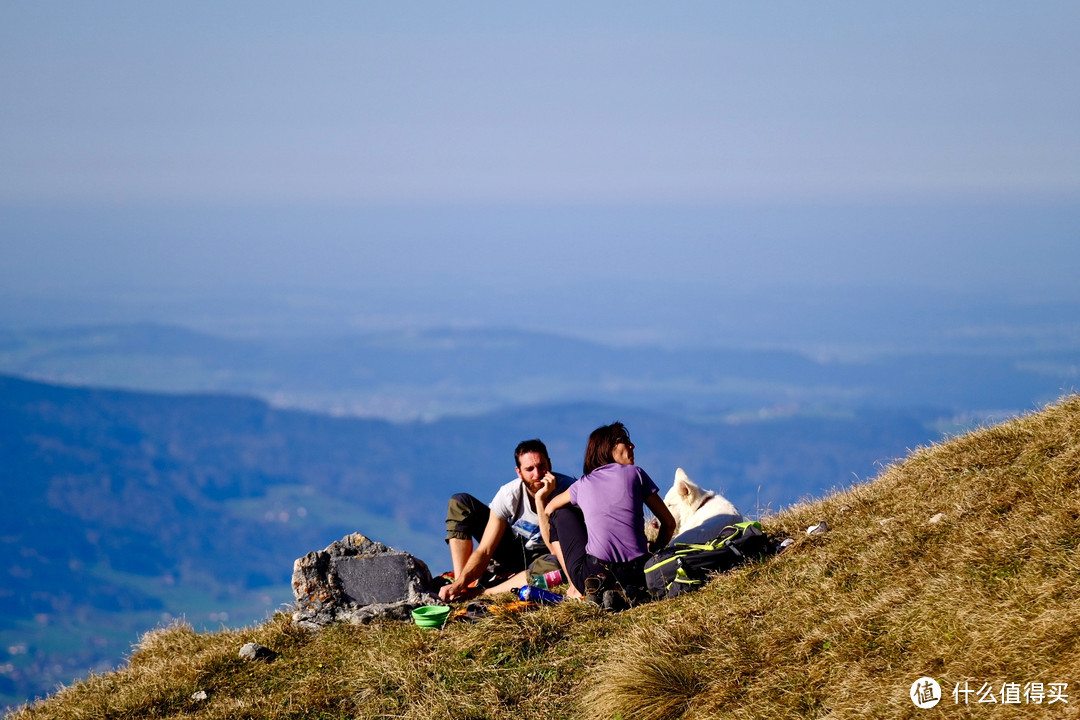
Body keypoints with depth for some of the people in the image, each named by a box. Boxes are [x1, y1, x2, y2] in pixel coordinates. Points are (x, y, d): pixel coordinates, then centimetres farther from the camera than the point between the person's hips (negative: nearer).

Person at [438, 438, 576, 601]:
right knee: (460, 503, -13)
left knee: (555, 565, -42)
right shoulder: (509, 494, -22)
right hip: (514, 548, 3)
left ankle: (478, 592, -33)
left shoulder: (567, 488, -27)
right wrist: (459, 583, -35)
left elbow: (557, 545, -33)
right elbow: (484, 551, -20)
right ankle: (460, 586, -19)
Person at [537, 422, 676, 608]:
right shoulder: (635, 474, 10)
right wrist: (654, 549, 29)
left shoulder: (583, 485, 13)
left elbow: (549, 509, 28)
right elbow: (669, 523, 13)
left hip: (592, 572, 0)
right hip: (637, 573, 0)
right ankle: (623, 592, 2)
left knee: (560, 514, 25)